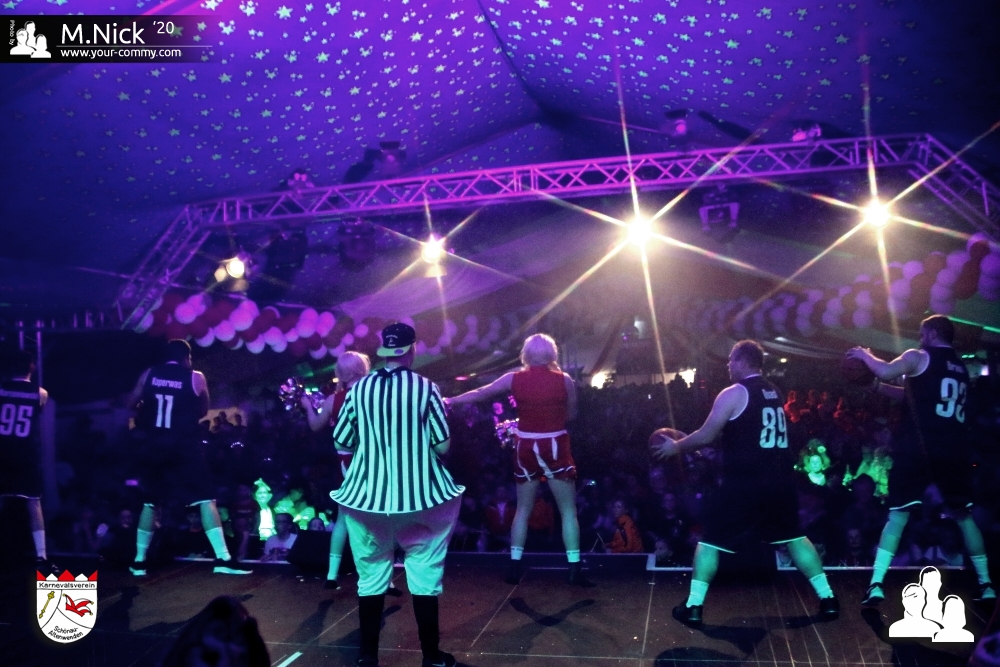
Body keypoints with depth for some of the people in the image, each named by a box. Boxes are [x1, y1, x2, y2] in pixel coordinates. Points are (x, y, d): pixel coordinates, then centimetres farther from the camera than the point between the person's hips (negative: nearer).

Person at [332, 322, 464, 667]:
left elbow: (342, 444, 5)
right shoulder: (425, 388, -7)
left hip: (368, 494, 2)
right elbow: (443, 446, -7)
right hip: (420, 495, -2)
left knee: (371, 576, 13)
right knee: (424, 574, 10)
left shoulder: (358, 388, -1)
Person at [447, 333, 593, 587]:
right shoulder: (565, 380, -6)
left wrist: (450, 401, 21)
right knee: (568, 510, 7)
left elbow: (479, 393, 7)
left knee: (523, 509, 16)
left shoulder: (514, 379, -2)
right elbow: (571, 414, 4)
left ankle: (515, 566, 16)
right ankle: (574, 569, 5)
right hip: (556, 447, -2)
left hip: (526, 448, 2)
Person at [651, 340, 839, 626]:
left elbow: (706, 436, -11)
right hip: (780, 480, 7)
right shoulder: (774, 393, 15)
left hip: (744, 482, -6)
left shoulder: (733, 394, -9)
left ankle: (693, 607, 6)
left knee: (711, 540, 5)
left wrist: (676, 446, 7)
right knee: (794, 538, 21)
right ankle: (828, 599, 20)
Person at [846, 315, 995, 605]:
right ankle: (986, 584, 23)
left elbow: (885, 372, -16)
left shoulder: (919, 357, 1)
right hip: (954, 451, 5)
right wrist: (878, 387, 27)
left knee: (898, 514, -1)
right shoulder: (961, 369, 23)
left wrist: (864, 354, 2)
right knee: (964, 516, 19)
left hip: (920, 448, -5)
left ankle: (876, 584, -6)